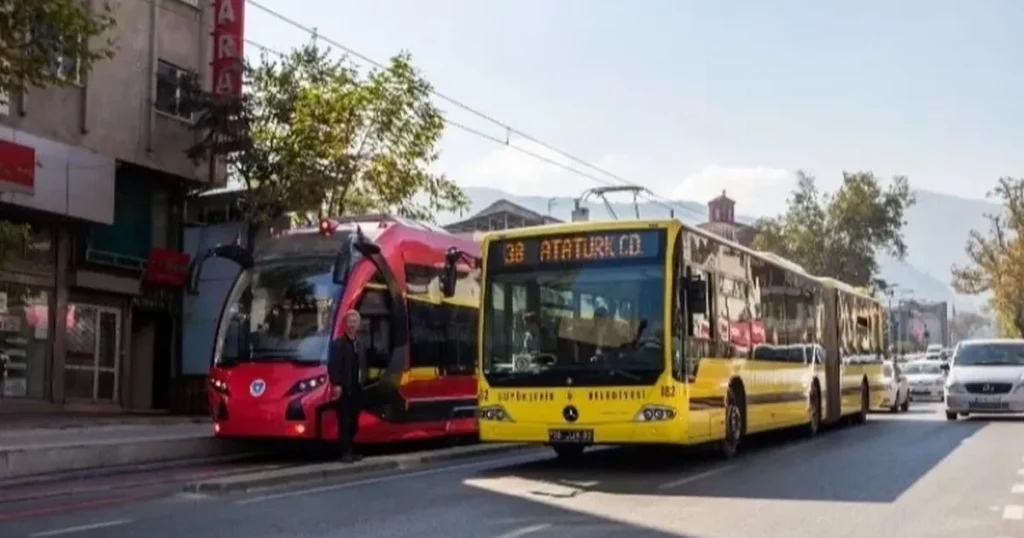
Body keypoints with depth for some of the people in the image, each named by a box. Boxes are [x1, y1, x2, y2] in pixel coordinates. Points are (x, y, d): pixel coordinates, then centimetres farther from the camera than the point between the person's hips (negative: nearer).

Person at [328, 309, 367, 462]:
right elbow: (332, 367, -12)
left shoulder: (360, 344, 16)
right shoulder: (337, 344, -6)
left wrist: (362, 382, 9)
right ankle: (345, 452, -2)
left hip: (356, 389, 7)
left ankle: (351, 450, 17)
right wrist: (336, 385, -19)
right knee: (344, 421, -5)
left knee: (354, 422, 10)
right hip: (343, 389, -7)